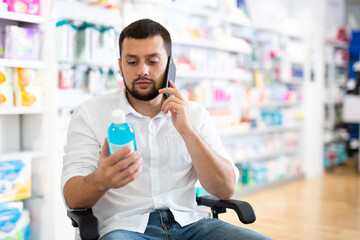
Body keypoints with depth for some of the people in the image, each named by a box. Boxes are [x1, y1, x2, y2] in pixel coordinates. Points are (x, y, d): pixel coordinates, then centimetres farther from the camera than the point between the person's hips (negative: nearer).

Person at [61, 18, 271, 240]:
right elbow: (72, 198, -5)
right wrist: (100, 181, -29)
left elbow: (226, 190, 3)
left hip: (188, 222, 3)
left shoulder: (195, 114, 12)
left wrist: (187, 131, -8)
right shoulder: (90, 114, 4)